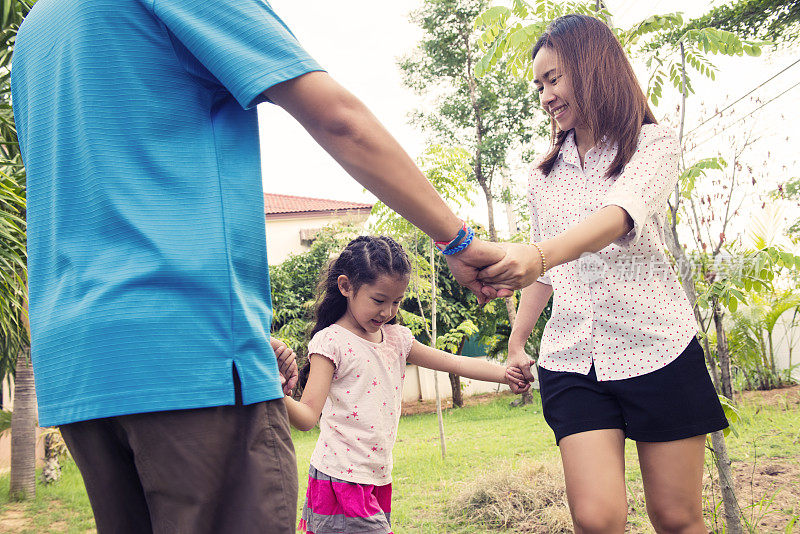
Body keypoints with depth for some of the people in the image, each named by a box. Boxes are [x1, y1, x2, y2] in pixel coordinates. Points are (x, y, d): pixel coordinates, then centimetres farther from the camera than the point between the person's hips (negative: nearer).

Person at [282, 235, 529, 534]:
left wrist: (505, 374, 10)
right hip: (341, 480, -7)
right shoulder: (331, 342, -10)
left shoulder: (396, 339, 10)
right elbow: (308, 415, -17)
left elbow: (454, 363, 16)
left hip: (378, 480, 7)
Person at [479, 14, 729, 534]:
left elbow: (619, 216, -22)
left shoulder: (654, 142, -1)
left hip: (657, 348, -3)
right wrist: (517, 342, 13)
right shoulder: (546, 176, 15)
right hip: (571, 360, 3)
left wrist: (540, 254, -40)